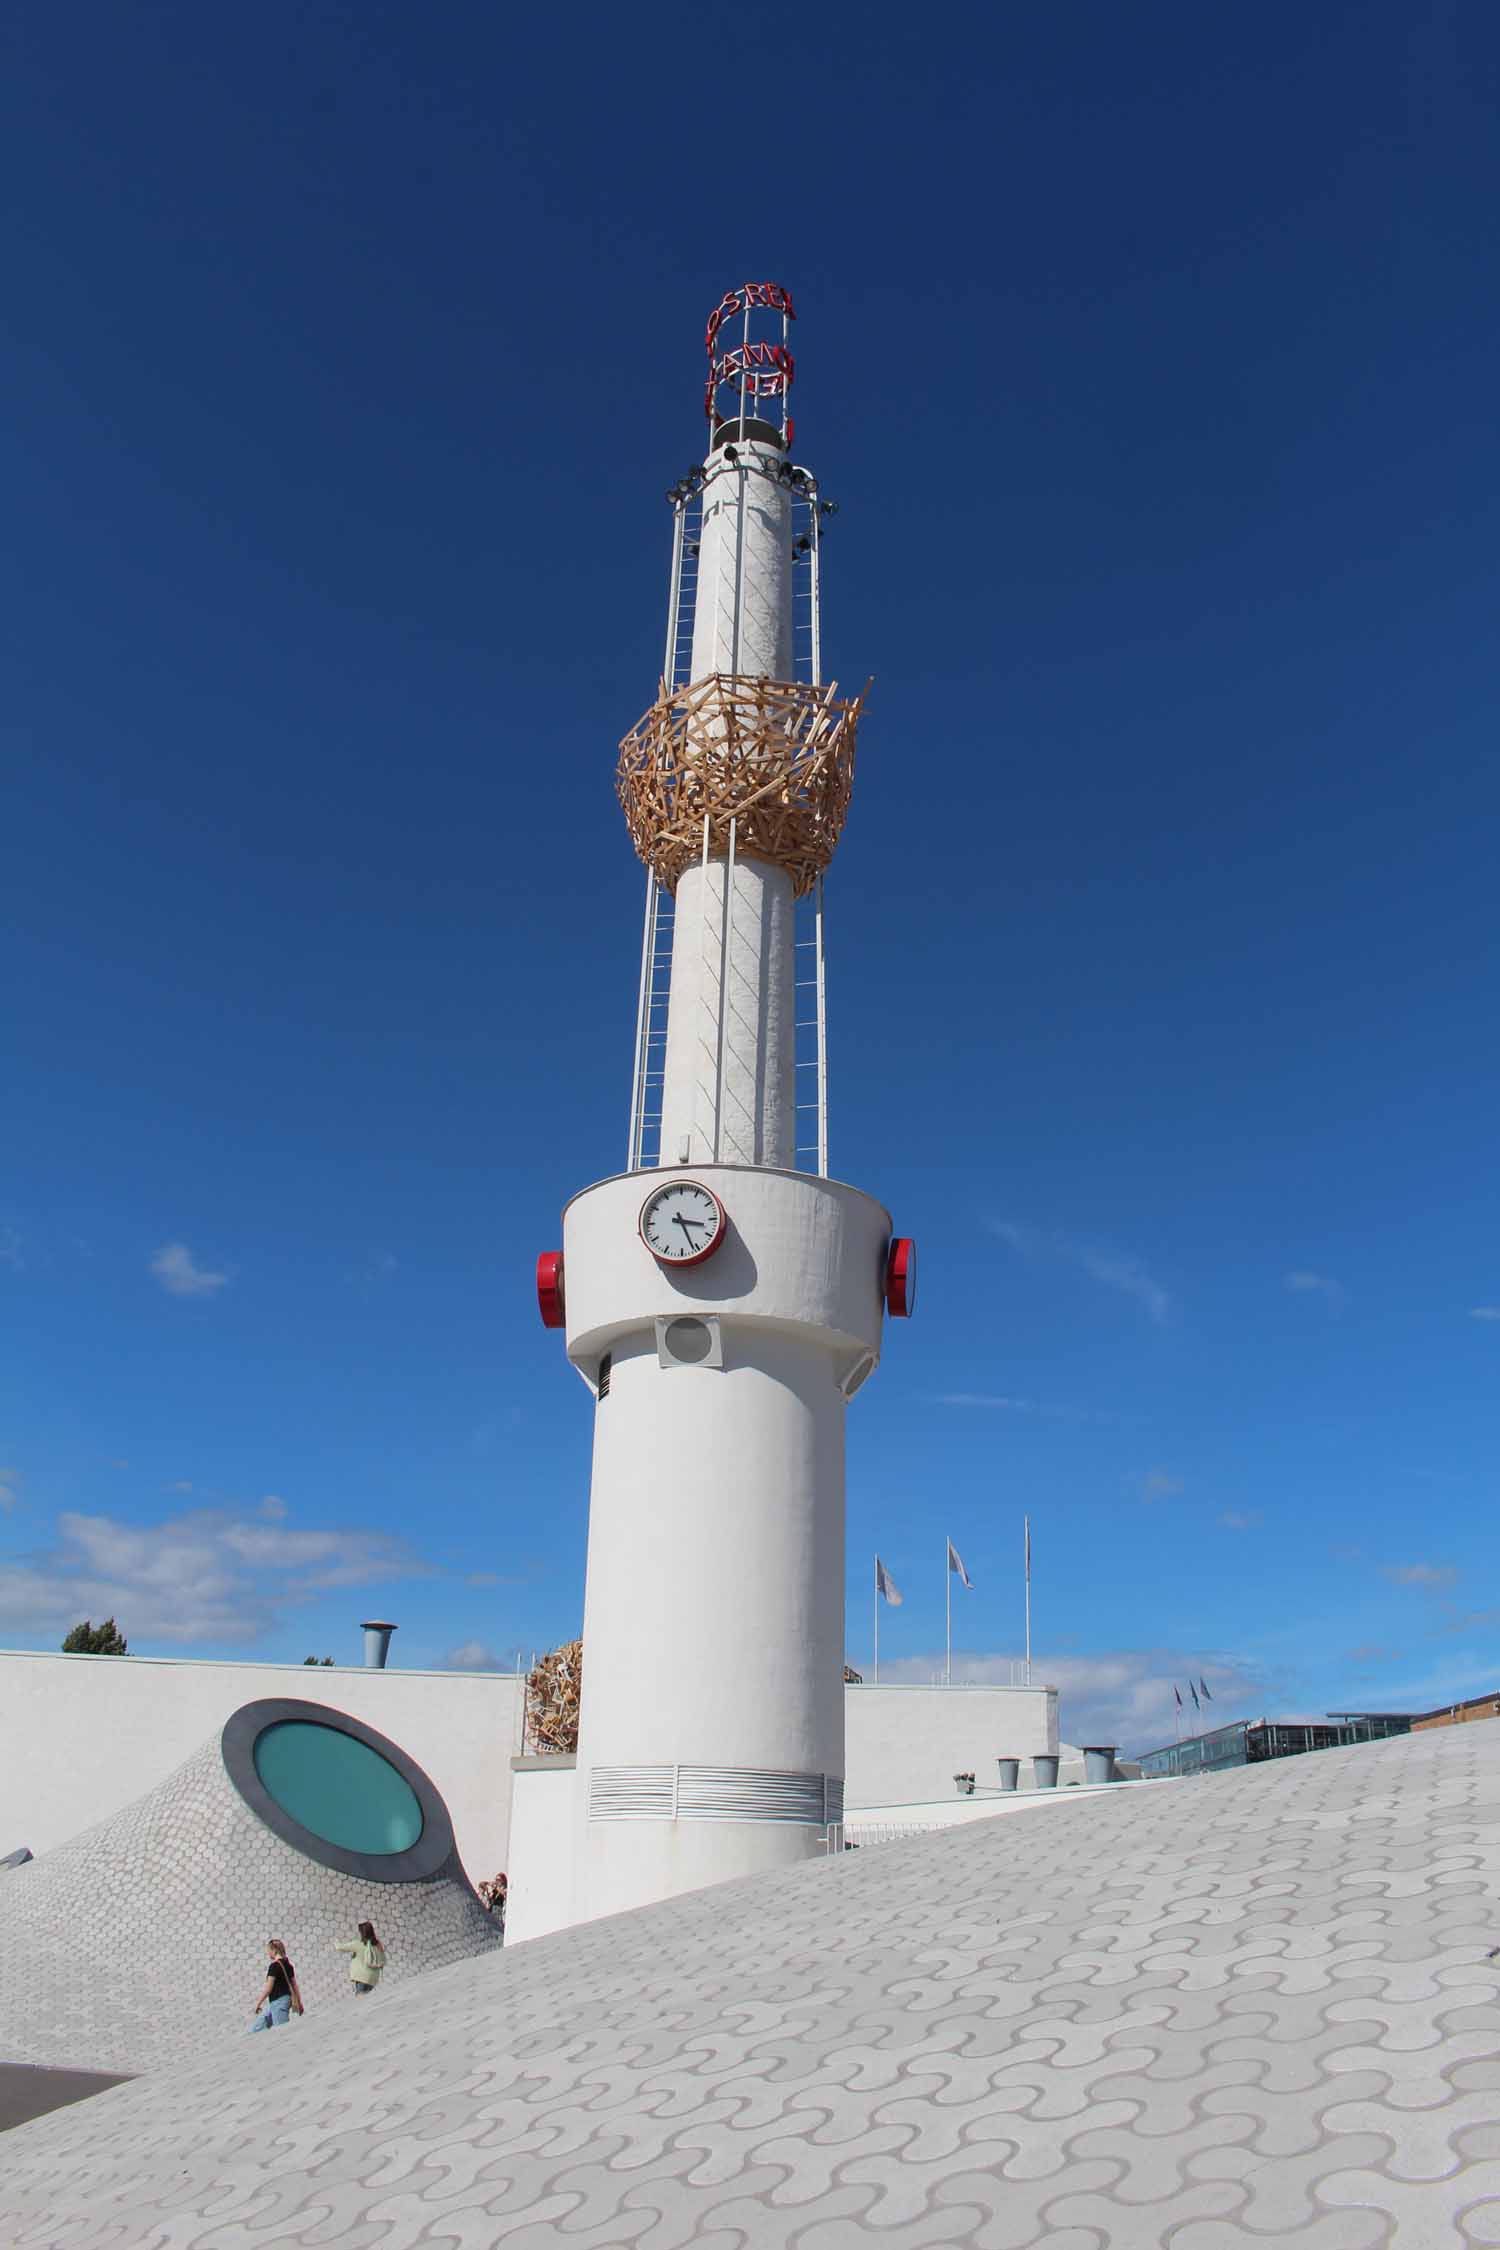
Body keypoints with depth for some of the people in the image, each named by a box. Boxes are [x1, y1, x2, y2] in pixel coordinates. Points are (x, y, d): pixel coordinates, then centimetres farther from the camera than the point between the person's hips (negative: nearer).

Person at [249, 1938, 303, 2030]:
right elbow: (294, 1985, 12)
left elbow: (268, 1988, -16)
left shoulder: (274, 1966, -16)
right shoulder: (288, 1965, 9)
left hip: (278, 2001, -9)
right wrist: (299, 2003, 18)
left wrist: (257, 2004, -8)